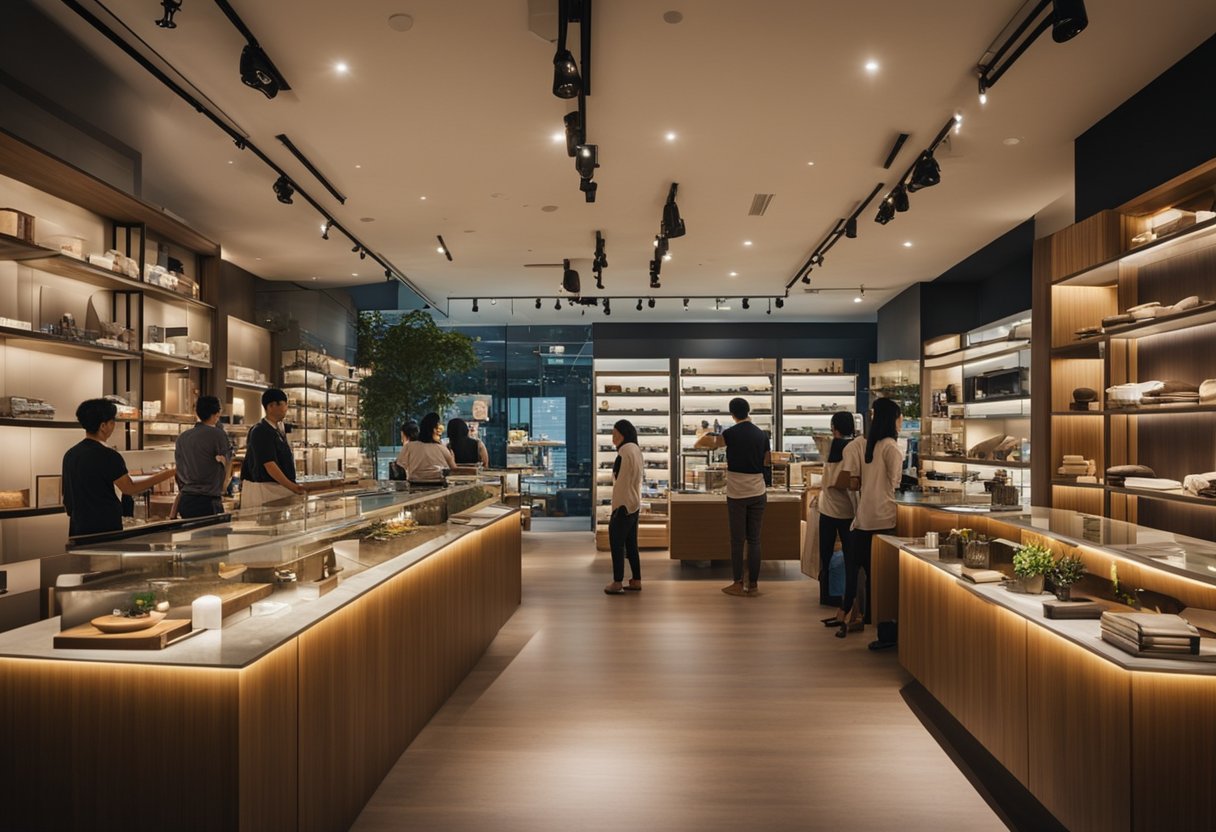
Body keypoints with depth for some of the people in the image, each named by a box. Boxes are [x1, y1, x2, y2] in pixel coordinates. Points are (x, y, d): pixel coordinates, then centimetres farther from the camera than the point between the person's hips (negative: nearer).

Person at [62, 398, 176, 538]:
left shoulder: (69, 454, 10)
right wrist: (167, 474, -12)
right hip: (106, 528, -8)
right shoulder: (107, 455, -14)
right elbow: (130, 489, -14)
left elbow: (66, 498, 16)